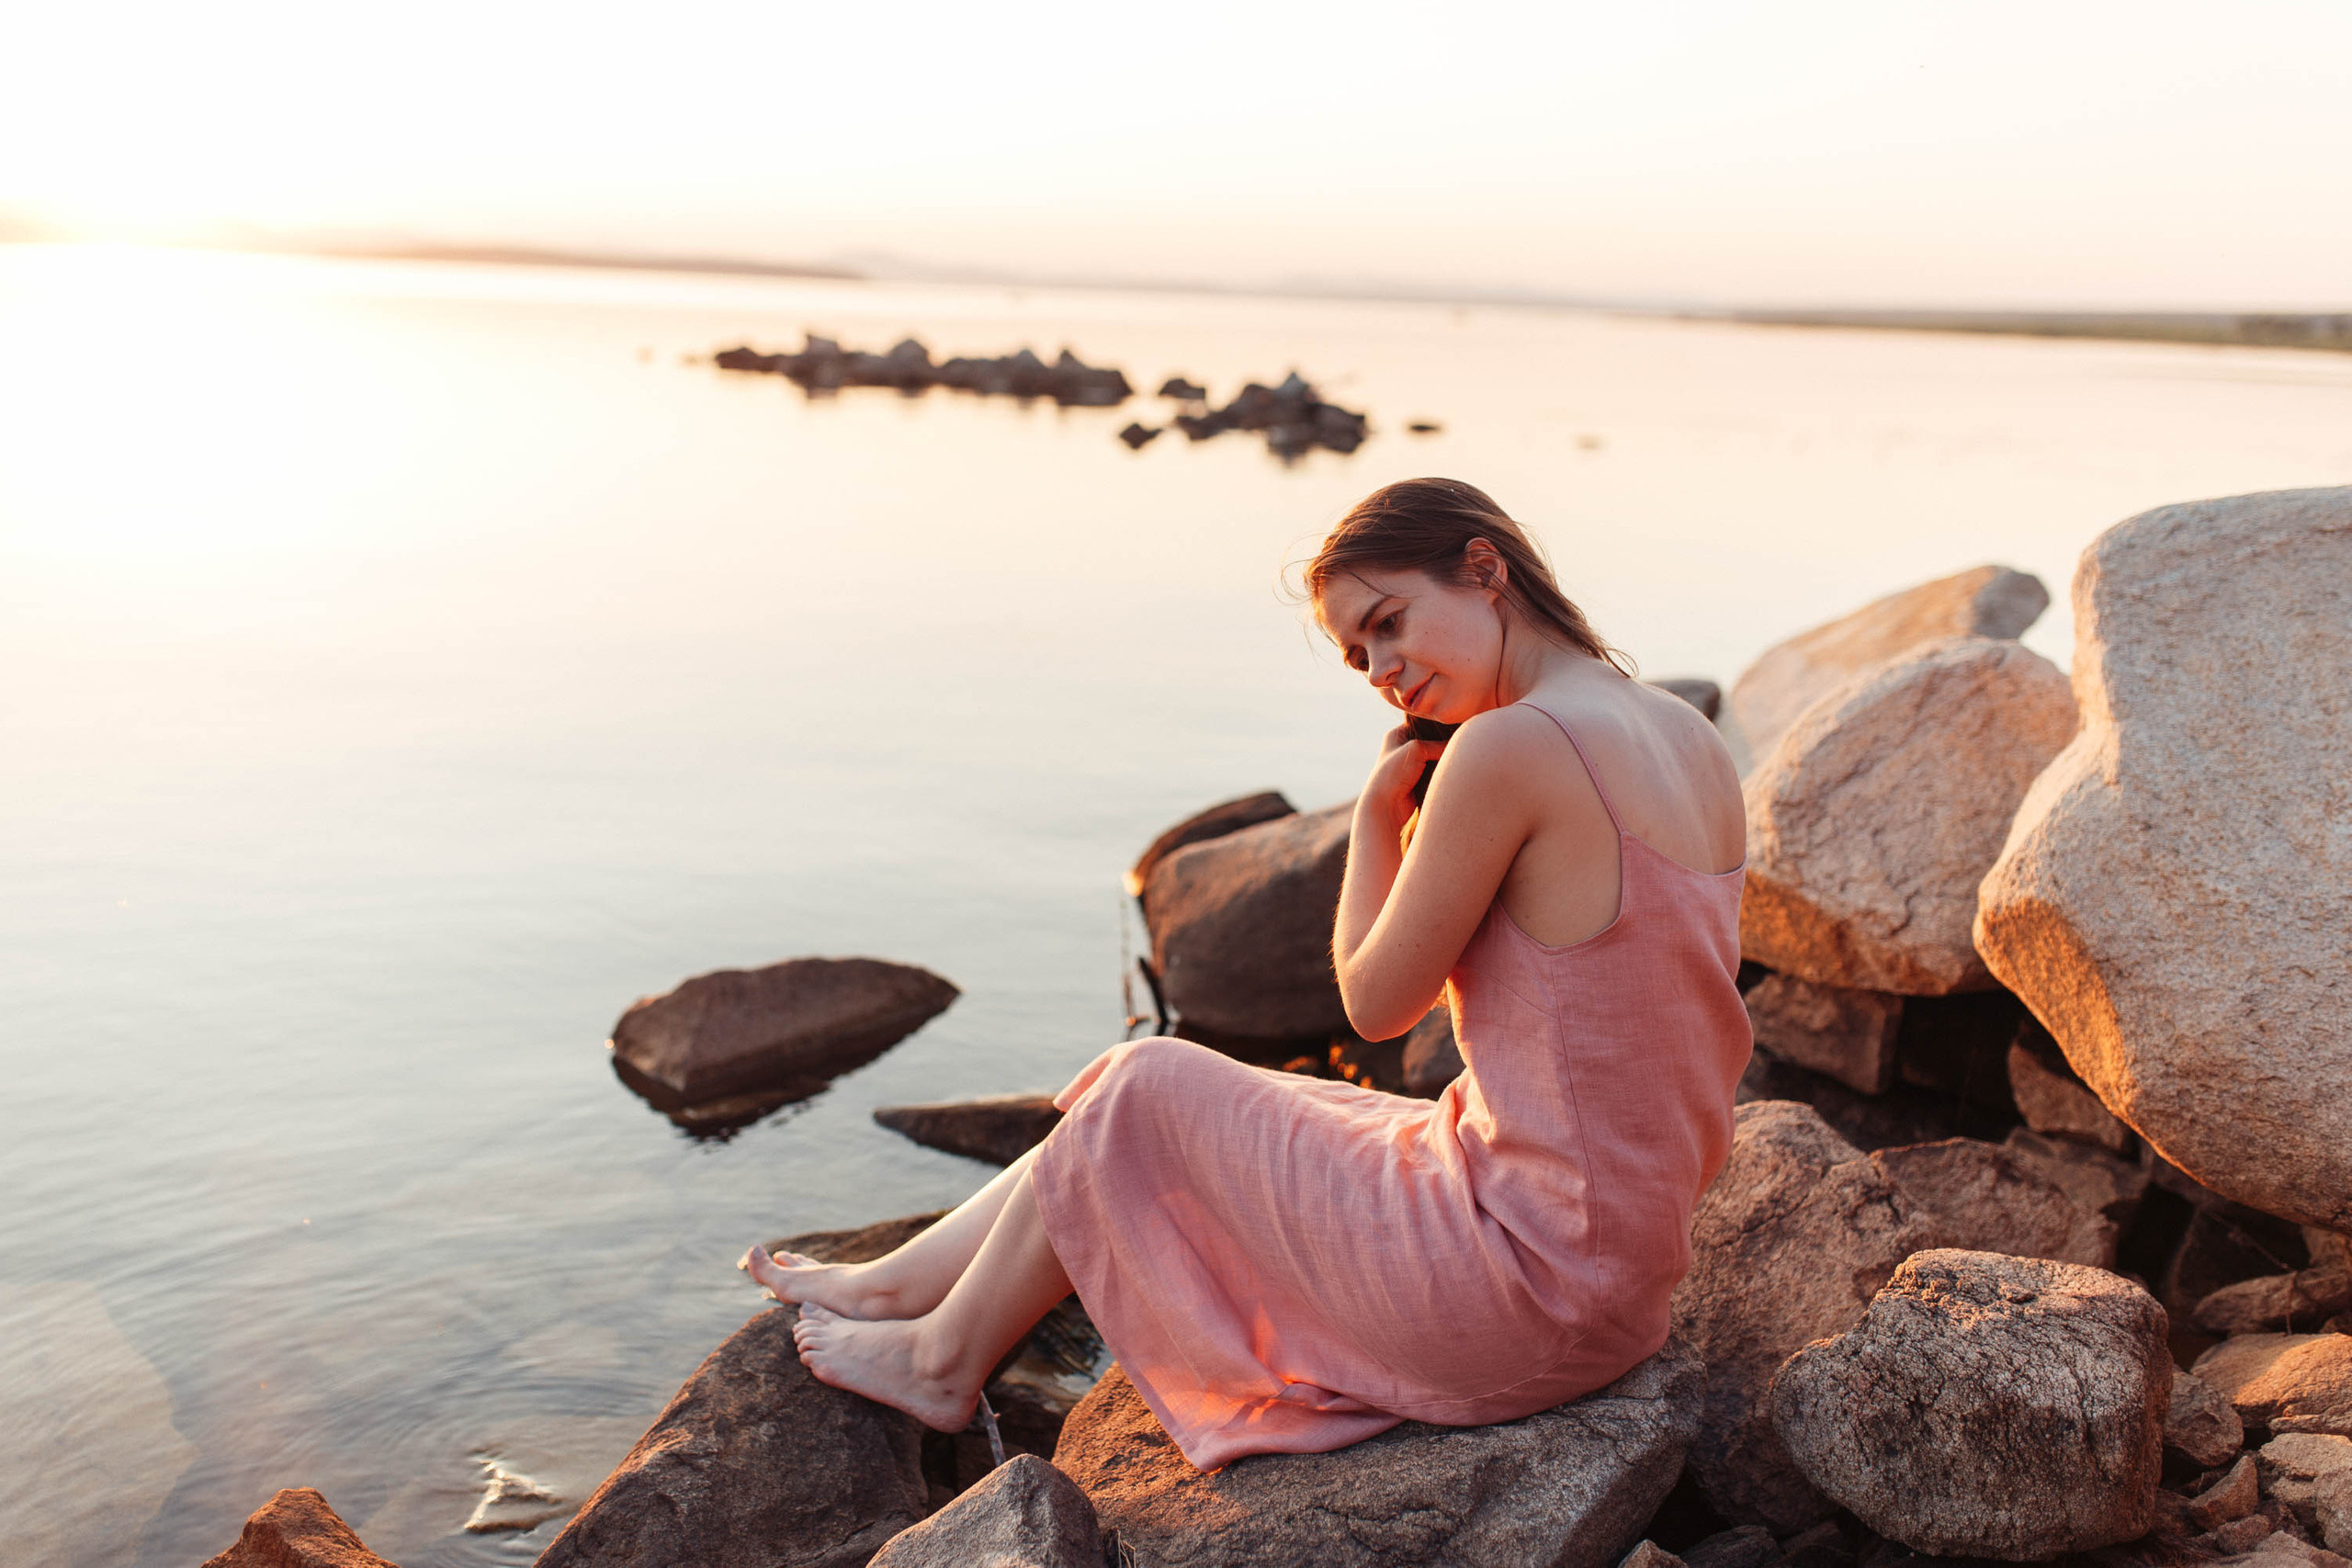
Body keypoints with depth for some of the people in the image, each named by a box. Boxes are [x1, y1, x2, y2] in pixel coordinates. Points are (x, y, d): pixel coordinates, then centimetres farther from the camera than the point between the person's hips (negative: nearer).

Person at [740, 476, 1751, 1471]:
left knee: (1144, 1092, 8)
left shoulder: (1510, 745, -23)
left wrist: (1378, 810, -1)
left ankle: (944, 1360, 32)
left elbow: (1377, 1002, -13)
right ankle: (898, 1282, 36)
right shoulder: (1688, 735, 5)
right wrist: (1425, 819, 5)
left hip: (1518, 1298, -9)